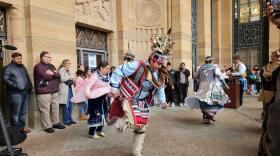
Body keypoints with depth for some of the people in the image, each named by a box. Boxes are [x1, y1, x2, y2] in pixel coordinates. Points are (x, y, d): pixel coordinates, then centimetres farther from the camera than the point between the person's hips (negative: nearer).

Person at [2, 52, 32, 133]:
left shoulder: (23, 67, 19)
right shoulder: (8, 68, -2)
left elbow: (27, 78, 25)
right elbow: (5, 80, -12)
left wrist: (30, 86, 12)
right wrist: (16, 86, -17)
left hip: (25, 93, 7)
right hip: (16, 93, -7)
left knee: (23, 112, 14)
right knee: (16, 113, -2)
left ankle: (22, 126, 25)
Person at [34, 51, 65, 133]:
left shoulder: (51, 66, 18)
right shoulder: (38, 66, -5)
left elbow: (58, 75, 6)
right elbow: (45, 76, -18)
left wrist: (52, 73, -11)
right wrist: (54, 75, -1)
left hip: (54, 91, 7)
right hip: (43, 92, -7)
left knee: (55, 108, 12)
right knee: (45, 109, -4)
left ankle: (56, 123, 24)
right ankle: (47, 126, 3)